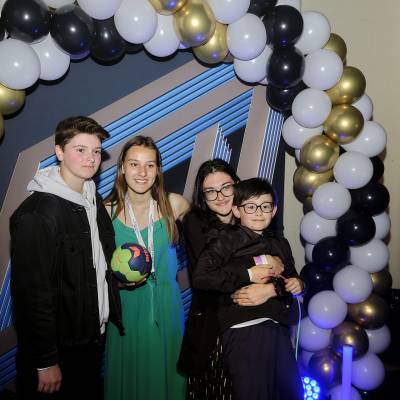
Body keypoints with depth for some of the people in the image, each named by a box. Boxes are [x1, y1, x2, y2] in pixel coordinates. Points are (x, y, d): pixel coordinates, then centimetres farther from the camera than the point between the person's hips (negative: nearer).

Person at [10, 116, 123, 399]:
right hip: (59, 347, -7)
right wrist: (45, 362, -17)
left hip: (95, 337, 8)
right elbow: (32, 290, -21)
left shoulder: (94, 200, 5)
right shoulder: (36, 213, -20)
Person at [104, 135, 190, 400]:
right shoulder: (108, 212, -8)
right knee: (130, 378, 15)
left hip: (167, 307, 1)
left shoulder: (174, 204, -8)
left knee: (166, 374, 15)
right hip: (128, 307, 0)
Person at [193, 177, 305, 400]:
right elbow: (201, 277, -15)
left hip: (279, 327, 6)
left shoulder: (280, 244, 17)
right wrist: (247, 275, -14)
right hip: (245, 329, -6)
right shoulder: (226, 239, -4)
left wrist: (297, 284, 6)